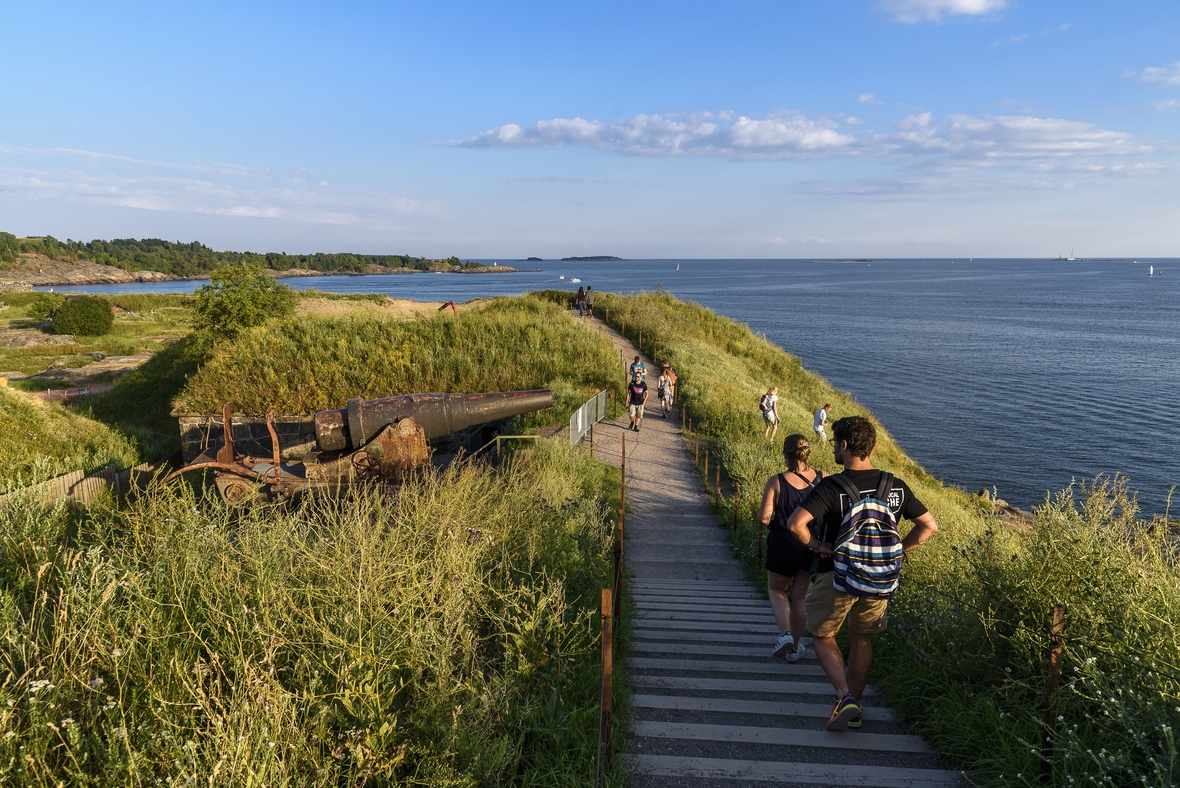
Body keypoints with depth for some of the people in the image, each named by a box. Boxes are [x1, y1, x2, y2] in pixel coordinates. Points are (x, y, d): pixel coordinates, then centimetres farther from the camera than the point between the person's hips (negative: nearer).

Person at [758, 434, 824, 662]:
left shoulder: (777, 482, -16)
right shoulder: (822, 479, -9)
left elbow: (764, 517, -18)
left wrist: (769, 518, 4)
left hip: (783, 544, -2)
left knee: (776, 590, 20)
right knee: (800, 596, 17)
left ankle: (785, 633, -2)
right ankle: (795, 648, 26)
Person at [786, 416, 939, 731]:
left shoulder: (831, 487, -19)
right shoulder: (895, 487, -3)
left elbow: (795, 523, -30)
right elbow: (929, 525, 3)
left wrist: (816, 545, -13)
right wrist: (898, 550, 7)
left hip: (837, 577, -4)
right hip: (880, 580, 5)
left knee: (823, 636, 16)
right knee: (861, 639, 23)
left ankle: (845, 697, -3)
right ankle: (854, 709, 30)